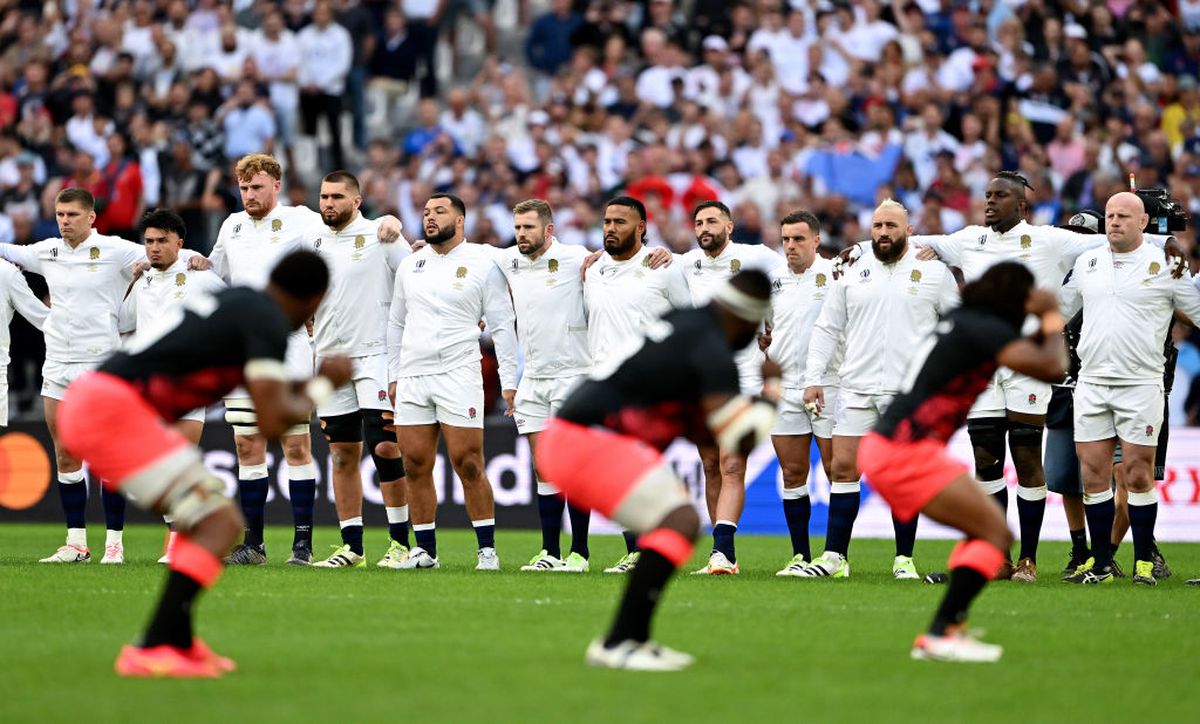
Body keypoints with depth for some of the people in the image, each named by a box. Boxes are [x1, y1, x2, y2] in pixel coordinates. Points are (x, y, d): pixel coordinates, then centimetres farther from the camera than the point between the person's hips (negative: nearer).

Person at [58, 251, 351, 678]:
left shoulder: (234, 302, 19)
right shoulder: (268, 323, -7)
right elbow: (273, 423, -13)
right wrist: (323, 385, 2)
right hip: (112, 408, -10)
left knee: (210, 520, 20)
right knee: (219, 526, -13)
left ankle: (178, 641, 22)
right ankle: (151, 652, -20)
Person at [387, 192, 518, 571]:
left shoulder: (482, 263, 0)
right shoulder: (410, 265, 14)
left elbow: (502, 324, 1)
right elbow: (396, 323, 22)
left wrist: (509, 380, -4)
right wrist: (392, 375, 17)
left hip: (459, 375, -5)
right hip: (412, 377, 5)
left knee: (468, 465, -8)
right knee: (416, 467, 3)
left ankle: (487, 549, -2)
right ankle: (425, 549, 11)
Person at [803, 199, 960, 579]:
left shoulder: (934, 272, 3)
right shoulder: (852, 273, 8)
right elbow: (826, 328, 12)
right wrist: (812, 378, 5)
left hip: (911, 392, -2)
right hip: (857, 388, 2)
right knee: (843, 469, -2)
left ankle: (904, 559, 8)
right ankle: (835, 557, 2)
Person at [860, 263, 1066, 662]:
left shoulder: (962, 321, 18)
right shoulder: (984, 328, -11)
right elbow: (1050, 368, -20)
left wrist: (1043, 329, 18)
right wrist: (1053, 328, -1)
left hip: (882, 449, 10)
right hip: (906, 453, -10)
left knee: (986, 529, 18)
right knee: (996, 534, -10)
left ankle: (948, 629, 9)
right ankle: (940, 635, -19)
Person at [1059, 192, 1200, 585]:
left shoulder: (1165, 265, -1)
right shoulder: (1087, 262, 12)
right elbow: (1058, 310, 24)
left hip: (1140, 384, -4)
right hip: (1091, 383, 4)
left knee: (1139, 476, -4)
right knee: (1094, 476, 2)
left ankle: (1144, 563, 4)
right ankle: (1100, 563, 9)